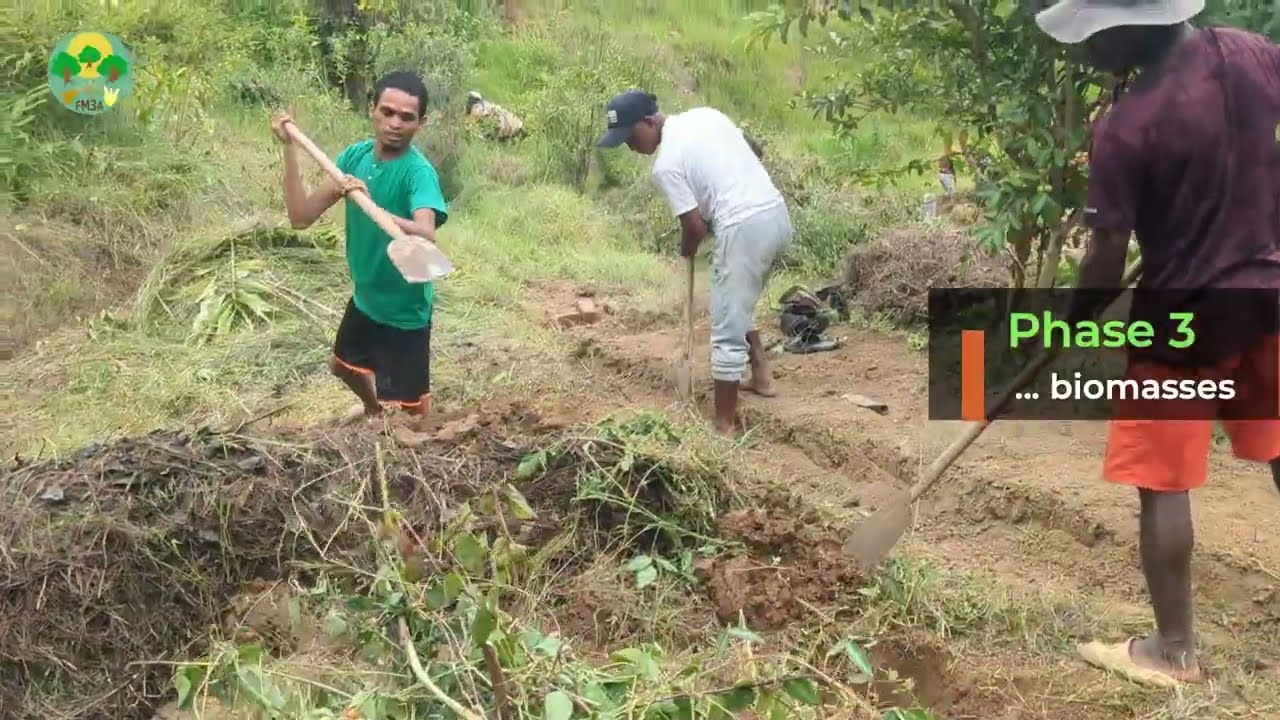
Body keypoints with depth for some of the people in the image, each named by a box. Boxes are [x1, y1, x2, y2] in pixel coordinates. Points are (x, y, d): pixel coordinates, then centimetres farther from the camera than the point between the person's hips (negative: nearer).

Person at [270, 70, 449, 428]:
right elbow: (302, 215, -11)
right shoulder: (356, 155, -8)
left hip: (405, 309, -7)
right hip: (365, 296, 8)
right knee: (342, 365, 32)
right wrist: (289, 148, -17)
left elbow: (425, 235, -46)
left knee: (410, 405, 8)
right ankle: (372, 406, 64)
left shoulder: (418, 172, -28)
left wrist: (370, 205, -58)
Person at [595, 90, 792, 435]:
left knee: (728, 333, 0)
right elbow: (756, 150, 22)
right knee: (739, 308, 29)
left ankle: (724, 424, 7)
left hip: (745, 228, -9)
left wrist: (686, 251, 13)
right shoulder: (705, 114, 11)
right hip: (778, 214, 9)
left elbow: (695, 228, -9)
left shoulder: (666, 165, -10)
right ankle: (762, 376, 40)